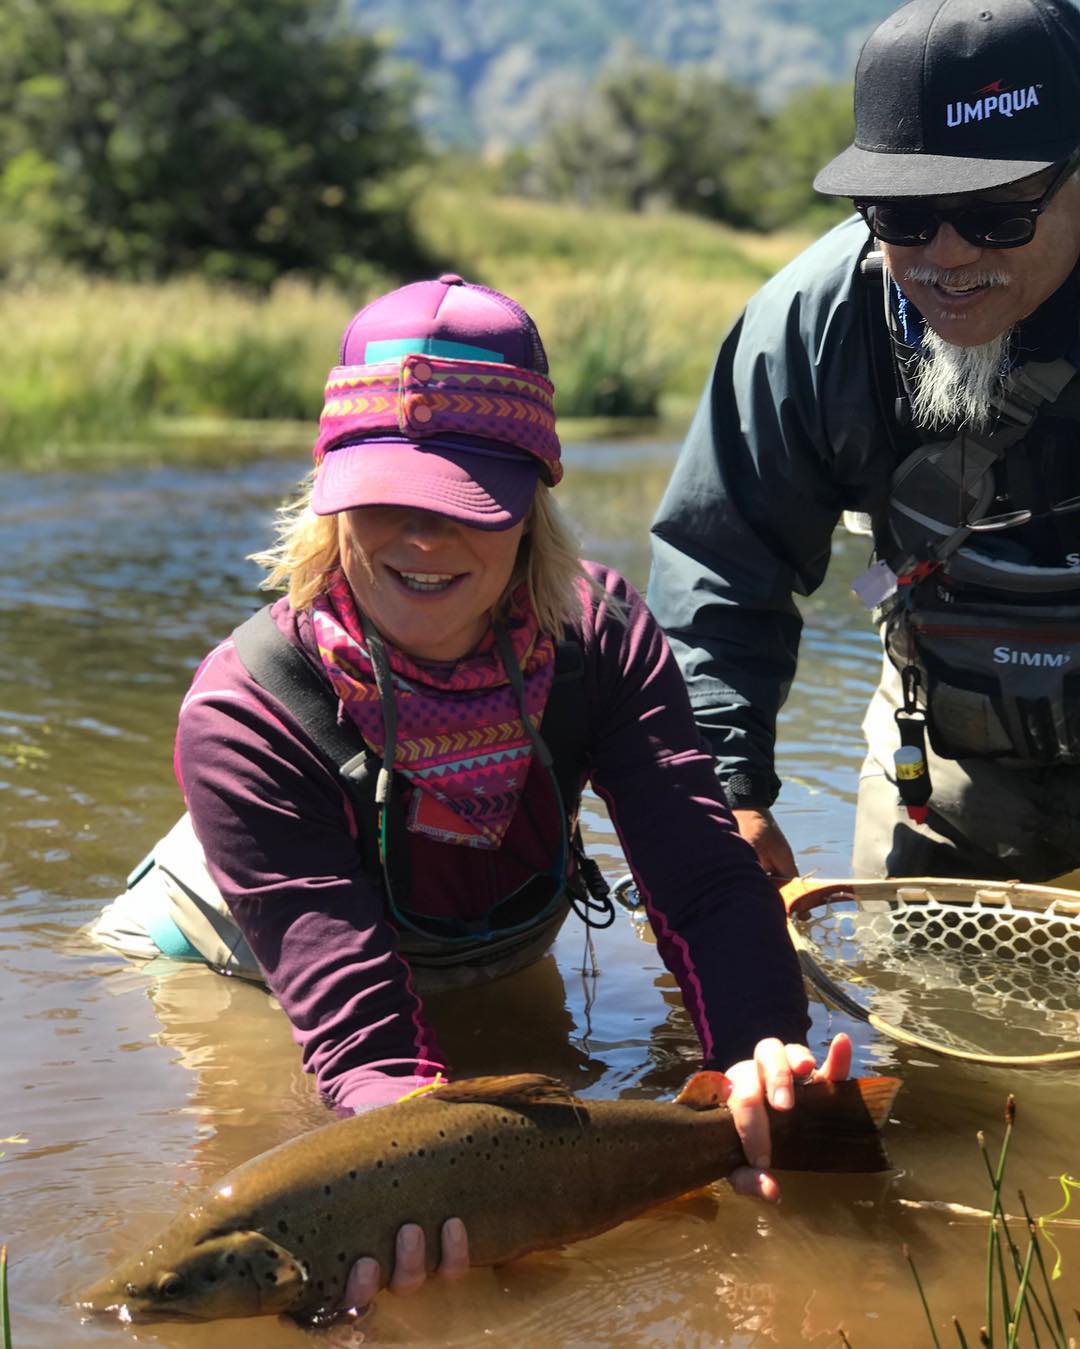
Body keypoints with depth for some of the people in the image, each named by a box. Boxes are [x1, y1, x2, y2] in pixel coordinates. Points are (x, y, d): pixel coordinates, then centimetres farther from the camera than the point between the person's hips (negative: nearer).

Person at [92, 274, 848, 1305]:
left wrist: (762, 1050, -63)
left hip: (489, 976, 3)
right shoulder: (242, 715, -41)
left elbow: (704, 874, -41)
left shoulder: (599, 635, -30)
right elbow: (354, 1016, -48)